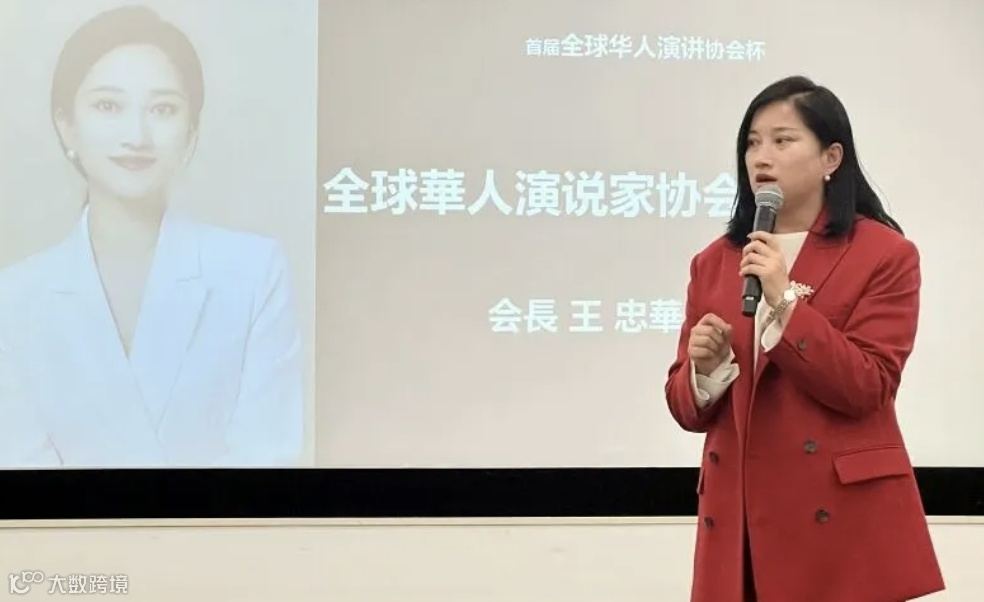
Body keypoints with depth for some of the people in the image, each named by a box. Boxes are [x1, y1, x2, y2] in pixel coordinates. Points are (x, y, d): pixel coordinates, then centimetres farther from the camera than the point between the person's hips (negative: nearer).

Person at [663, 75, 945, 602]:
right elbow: (687, 407, 11)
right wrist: (706, 370, -11)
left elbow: (867, 388, -11)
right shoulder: (714, 261, 10)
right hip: (739, 513, 4)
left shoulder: (884, 254, -2)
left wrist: (785, 301, -17)